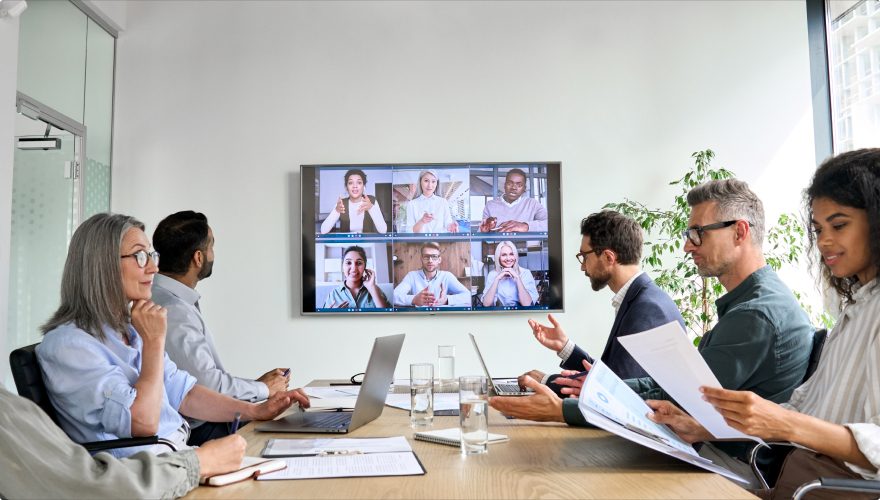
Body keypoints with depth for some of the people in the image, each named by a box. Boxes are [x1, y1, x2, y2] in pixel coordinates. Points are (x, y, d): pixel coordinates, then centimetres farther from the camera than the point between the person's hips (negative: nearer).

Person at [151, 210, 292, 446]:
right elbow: (209, 386, -23)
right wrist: (264, 388, -8)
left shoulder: (178, 302, 11)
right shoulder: (173, 311, -20)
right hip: (200, 433, -9)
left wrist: (256, 383, 8)